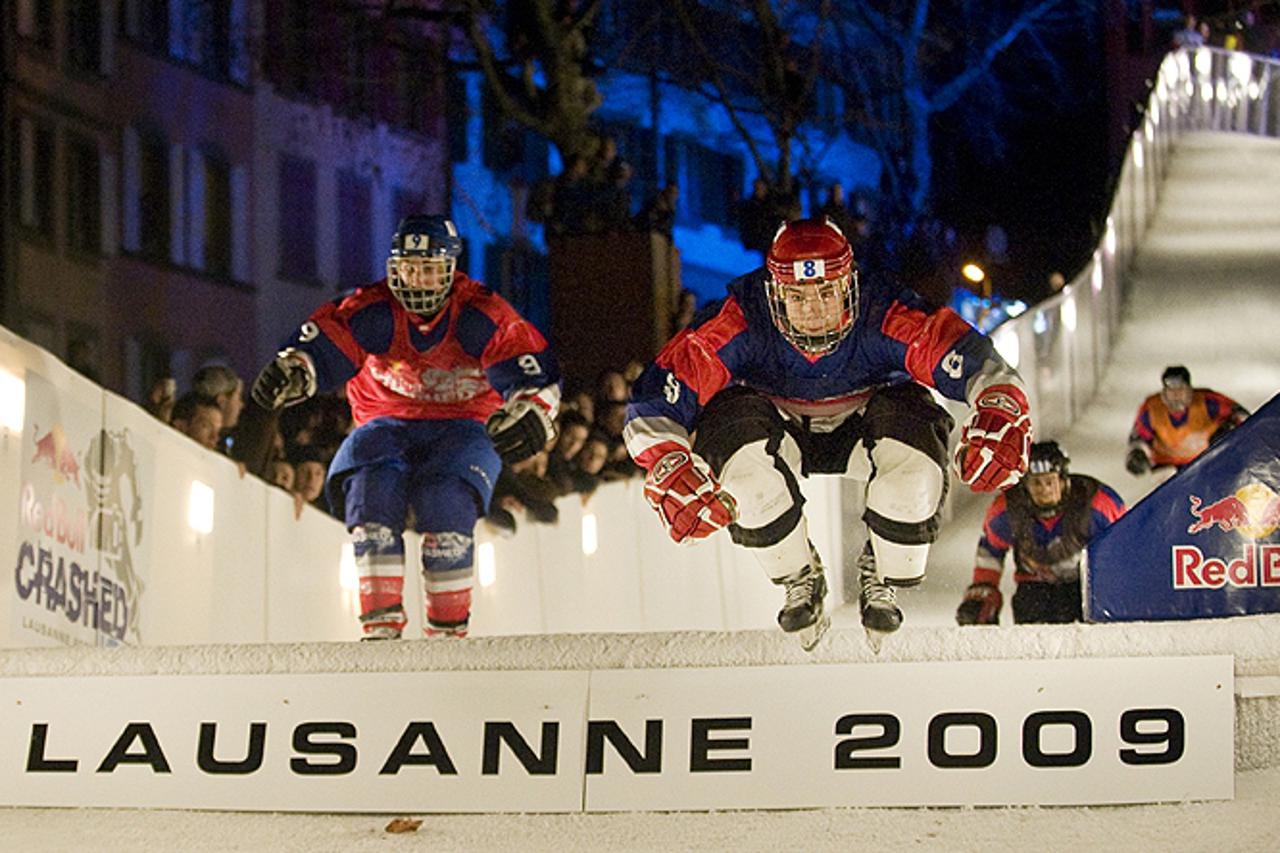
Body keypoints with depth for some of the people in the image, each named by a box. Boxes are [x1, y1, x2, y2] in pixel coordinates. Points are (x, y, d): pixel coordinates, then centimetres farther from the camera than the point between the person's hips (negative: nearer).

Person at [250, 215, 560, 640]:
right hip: (388, 425, 2)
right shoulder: (372, 311, -6)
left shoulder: (479, 315, -9)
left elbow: (536, 375, -13)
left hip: (463, 426, -2)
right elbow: (324, 342, -19)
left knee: (446, 498, -31)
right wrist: (293, 368, -42)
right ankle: (382, 621, -25)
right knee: (370, 487, -30)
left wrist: (531, 414, -34)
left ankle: (449, 628, -19)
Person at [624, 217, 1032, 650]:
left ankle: (881, 580, 0)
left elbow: (976, 362, -38)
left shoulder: (883, 319, -31)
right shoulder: (740, 322, -31)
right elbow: (656, 398, -32)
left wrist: (1000, 412, -60)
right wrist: (669, 470, -51)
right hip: (778, 430, 0)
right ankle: (800, 581, -4)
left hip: (860, 428, 0)